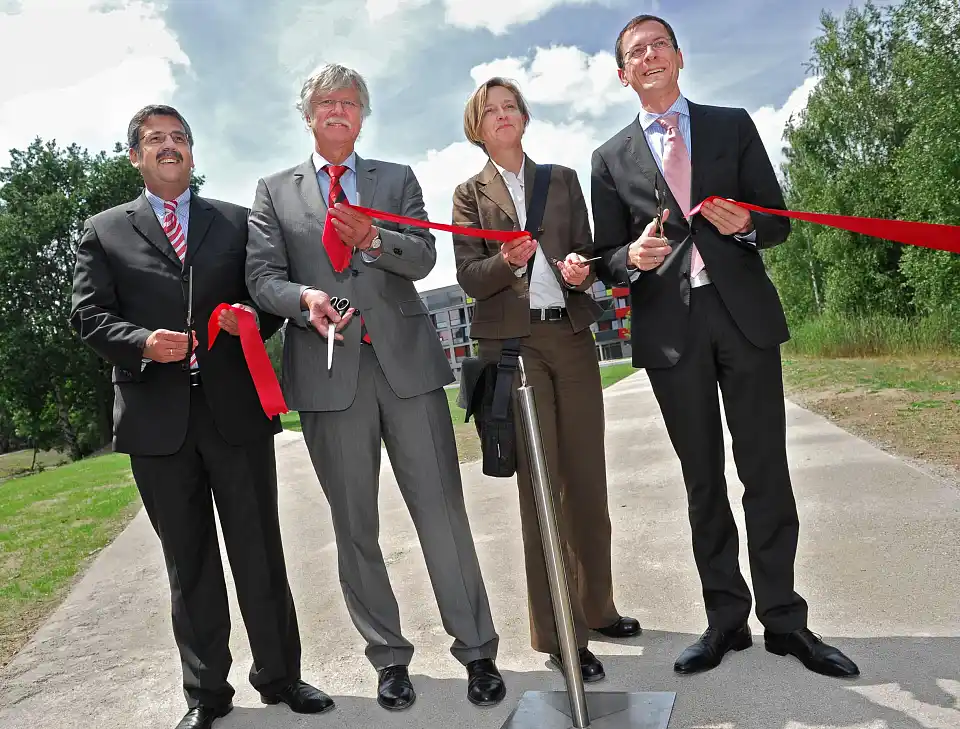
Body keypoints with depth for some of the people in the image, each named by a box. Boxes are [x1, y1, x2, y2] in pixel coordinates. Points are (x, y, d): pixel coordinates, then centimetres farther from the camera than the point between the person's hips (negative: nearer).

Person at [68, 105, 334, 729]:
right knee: (188, 562, 10)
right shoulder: (104, 231, 12)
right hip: (157, 415, 0)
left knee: (260, 552, 7)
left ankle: (279, 675, 24)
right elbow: (89, 314, 4)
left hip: (237, 408, 0)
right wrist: (142, 343, -16)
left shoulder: (238, 221, 13)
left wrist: (255, 319, -11)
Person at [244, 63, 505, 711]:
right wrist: (304, 299, -17)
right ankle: (389, 657, 23)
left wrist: (373, 240, -17)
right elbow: (263, 275, 4)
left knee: (443, 512, -1)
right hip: (329, 370, 1)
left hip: (406, 362, 0)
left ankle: (477, 650, 14)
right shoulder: (275, 192, 16)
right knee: (355, 526, 7)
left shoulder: (398, 179, 17)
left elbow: (424, 256, 3)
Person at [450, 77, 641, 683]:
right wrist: (508, 260, -21)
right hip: (513, 343, -3)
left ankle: (596, 607, 26)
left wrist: (582, 267, -10)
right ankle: (560, 636, 8)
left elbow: (587, 248, 12)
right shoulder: (471, 194, 9)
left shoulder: (563, 179, 17)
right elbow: (469, 277, -1)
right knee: (540, 486, -2)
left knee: (588, 479, 7)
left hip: (572, 337, 3)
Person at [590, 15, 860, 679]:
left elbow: (778, 221, 10)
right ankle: (726, 619, 18)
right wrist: (634, 257, -14)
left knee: (766, 470, 2)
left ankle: (783, 618, 16)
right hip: (670, 328, 0)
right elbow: (609, 260, 8)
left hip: (745, 315, 0)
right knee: (702, 479, 7)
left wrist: (746, 224, -12)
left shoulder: (733, 126, 13)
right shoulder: (612, 157, 12)